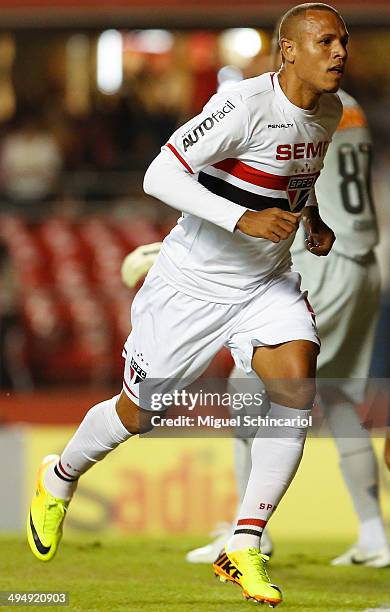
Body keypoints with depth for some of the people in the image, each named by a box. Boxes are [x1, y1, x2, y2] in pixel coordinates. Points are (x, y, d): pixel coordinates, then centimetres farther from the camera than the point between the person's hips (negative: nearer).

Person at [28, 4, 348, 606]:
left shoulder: (329, 110, 1)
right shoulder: (246, 105, -24)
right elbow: (159, 176, -29)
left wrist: (315, 222, 5)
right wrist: (242, 219, -36)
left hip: (267, 284, 6)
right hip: (194, 284, -5)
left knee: (298, 385, -20)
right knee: (139, 411, 8)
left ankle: (244, 548, -13)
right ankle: (59, 479, 41)